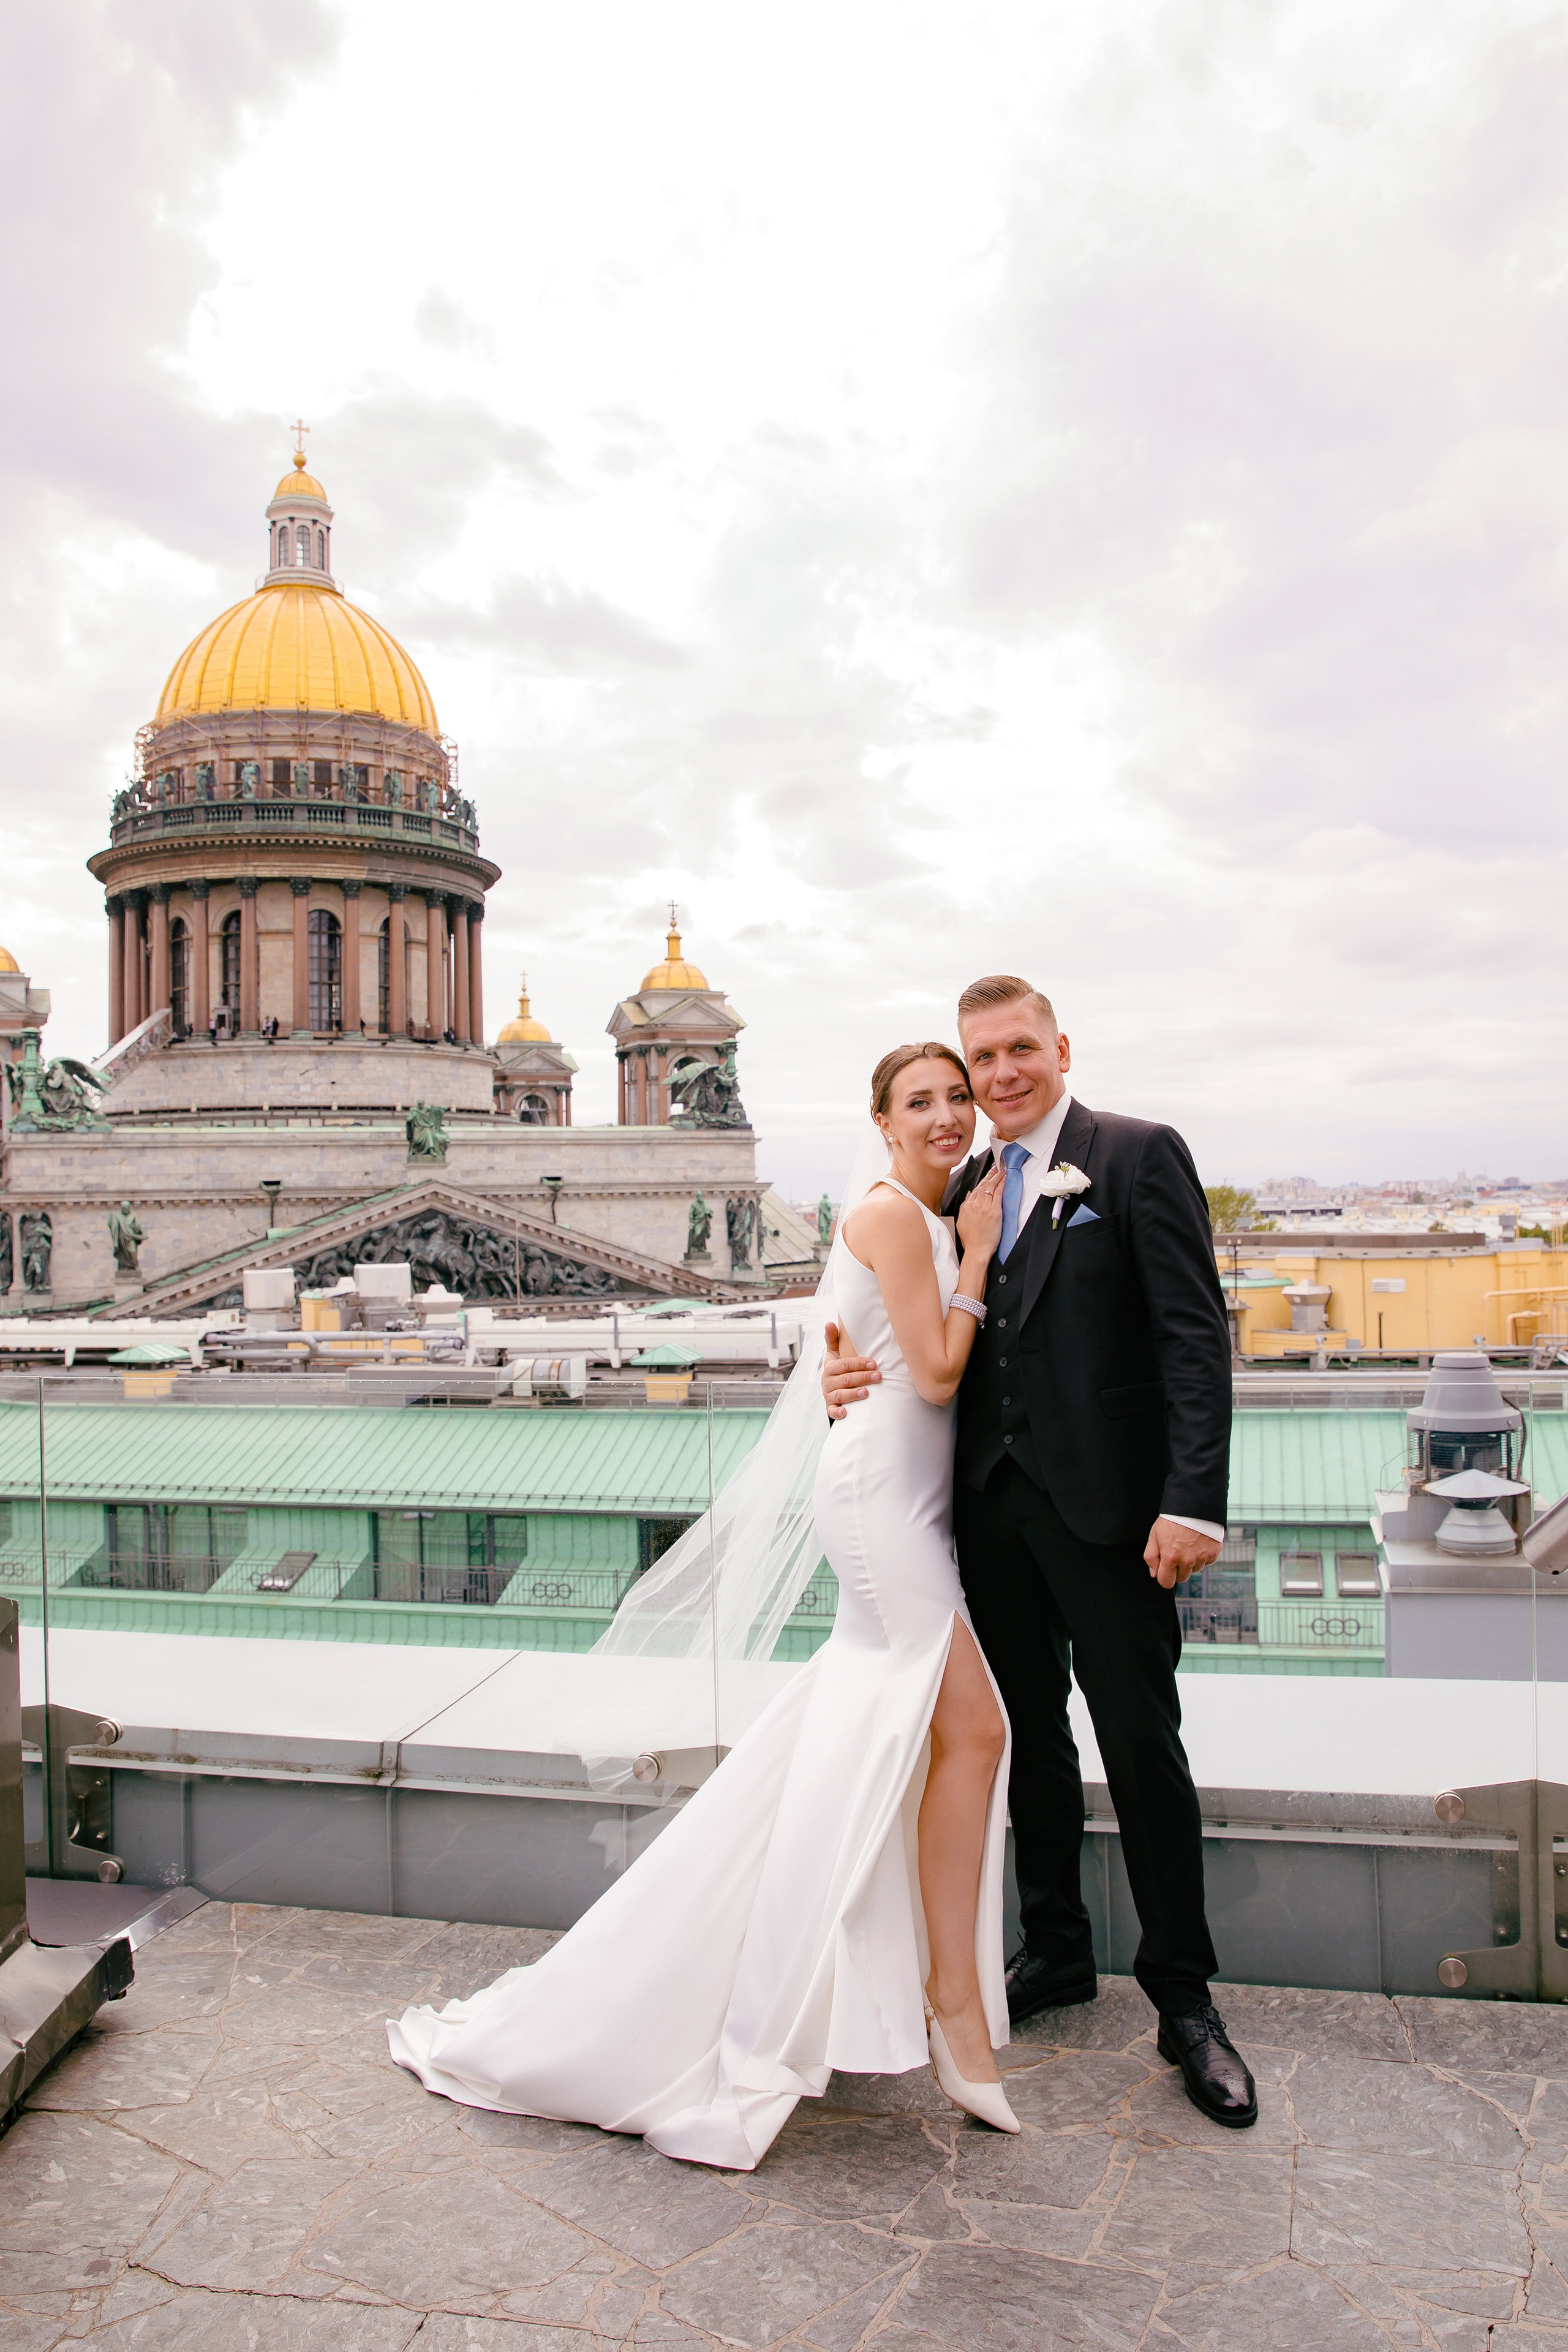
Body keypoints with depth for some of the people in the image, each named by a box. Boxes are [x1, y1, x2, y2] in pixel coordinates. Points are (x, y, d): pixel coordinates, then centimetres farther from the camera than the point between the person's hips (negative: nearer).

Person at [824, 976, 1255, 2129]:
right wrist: (855, 1368, -7)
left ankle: (1185, 1999, 19)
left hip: (1108, 1508, -5)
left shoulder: (1140, 1157, -5)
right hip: (994, 1507, 6)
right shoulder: (968, 1189, 13)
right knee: (1033, 1736, 16)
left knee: (1142, 1746, 3)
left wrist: (1194, 1500, -19)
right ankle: (1056, 1952, 33)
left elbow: (1195, 1335, -11)